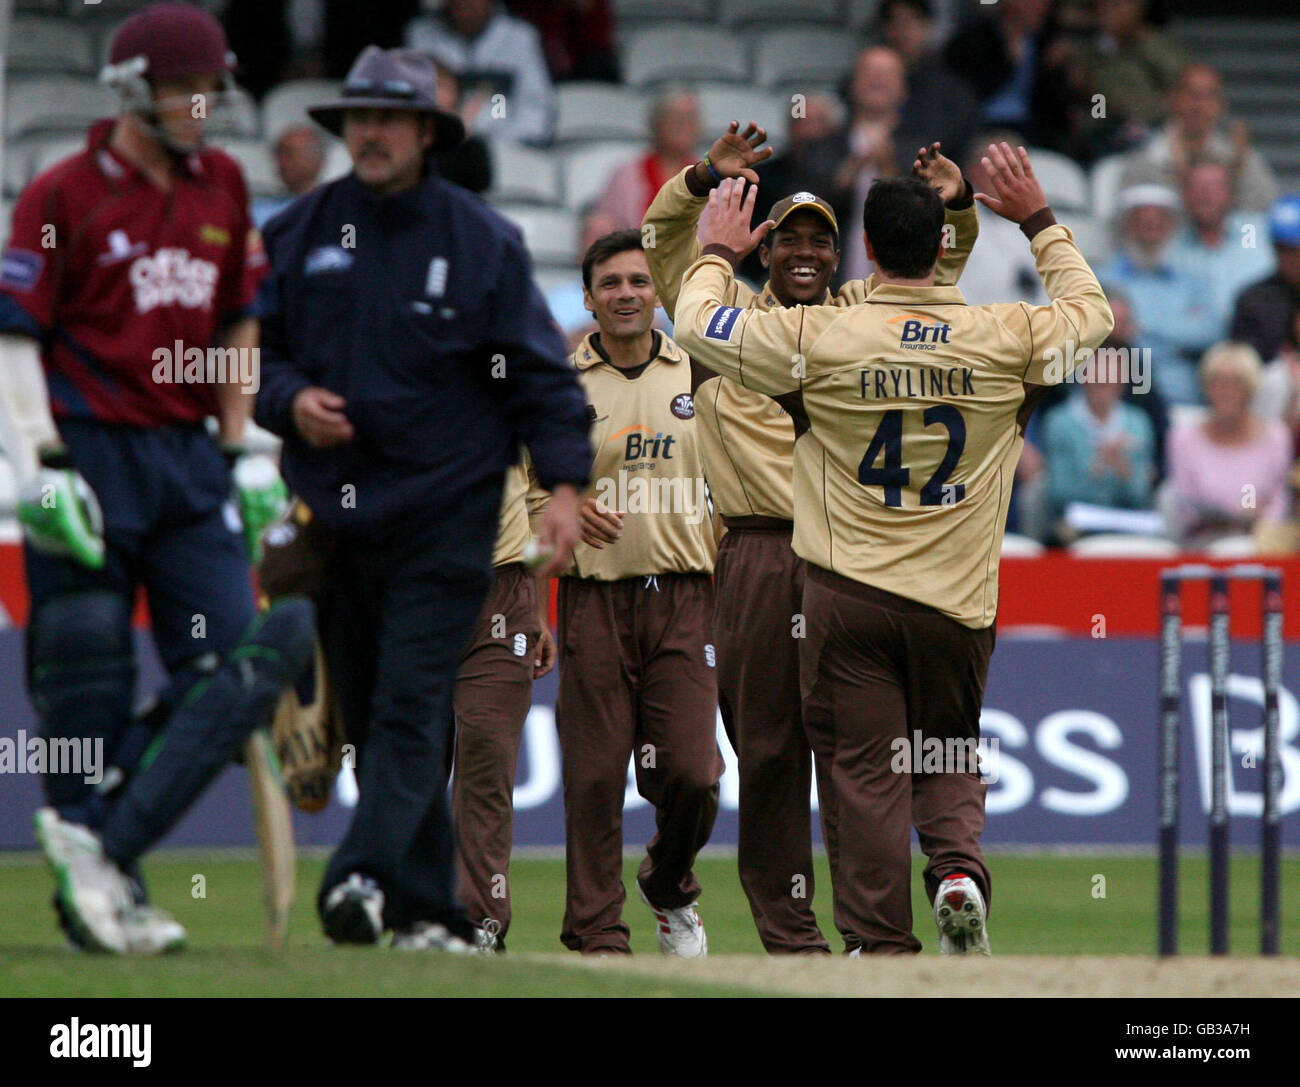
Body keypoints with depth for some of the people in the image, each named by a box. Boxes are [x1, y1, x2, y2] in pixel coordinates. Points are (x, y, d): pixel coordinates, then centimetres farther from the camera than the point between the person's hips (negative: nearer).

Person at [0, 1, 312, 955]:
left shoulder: (224, 188, 12)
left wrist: (242, 452, 14)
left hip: (189, 458, 6)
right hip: (89, 454, -5)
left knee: (233, 664, -6)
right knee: (89, 682, -4)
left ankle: (100, 848, -4)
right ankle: (90, 877, 7)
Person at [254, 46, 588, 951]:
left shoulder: (483, 240, 0)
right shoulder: (300, 233, 8)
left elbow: (540, 371, 0)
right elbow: (255, 350, 14)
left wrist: (565, 483, -11)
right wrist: (290, 400, -8)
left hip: (444, 511, -4)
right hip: (333, 507, 4)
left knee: (411, 706, -15)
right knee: (366, 713, 5)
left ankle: (365, 876, -27)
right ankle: (430, 911, 11)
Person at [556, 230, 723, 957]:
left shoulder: (698, 378, 11)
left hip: (683, 597, 1)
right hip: (594, 596, -1)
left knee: (692, 773, -7)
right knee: (594, 780, -3)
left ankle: (670, 887, 22)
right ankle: (597, 938, 3)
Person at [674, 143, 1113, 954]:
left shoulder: (820, 338, -9)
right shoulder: (1003, 338, -2)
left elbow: (698, 322, 3)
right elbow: (1092, 311, 18)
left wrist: (722, 251, 21)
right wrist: (1039, 219, 26)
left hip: (849, 597, -2)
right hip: (957, 600, 2)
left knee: (864, 771, 2)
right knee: (948, 755, 19)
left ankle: (882, 944, 0)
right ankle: (959, 865, -8)